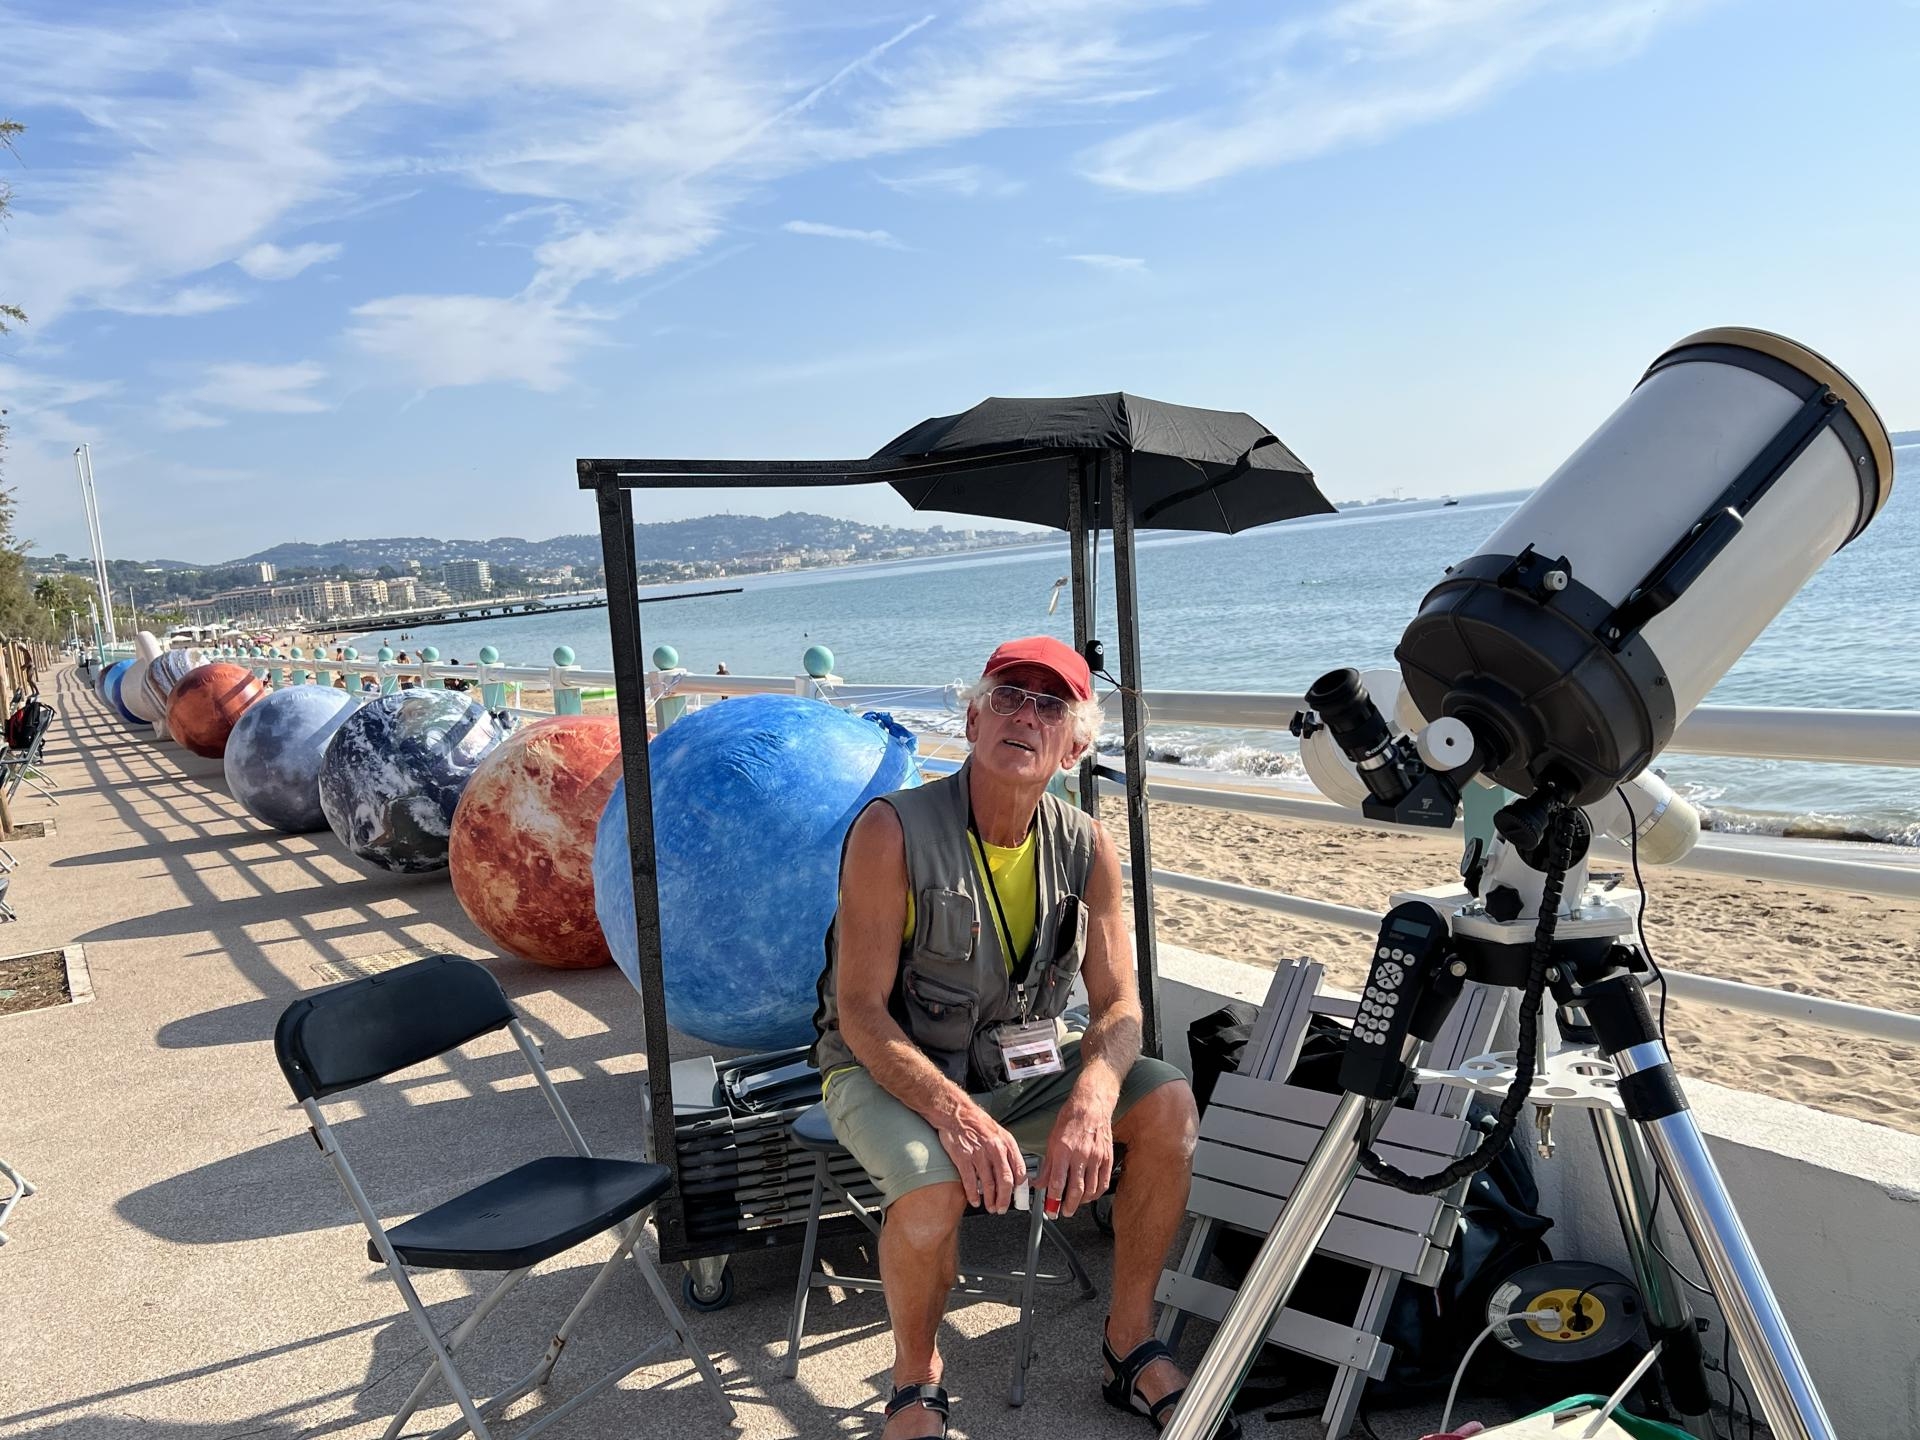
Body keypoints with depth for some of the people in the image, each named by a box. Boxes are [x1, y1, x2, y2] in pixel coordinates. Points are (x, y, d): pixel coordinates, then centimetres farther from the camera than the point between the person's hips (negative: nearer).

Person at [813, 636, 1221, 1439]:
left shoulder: (1086, 848, -6)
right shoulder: (893, 831, -20)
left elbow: (1118, 1004, -7)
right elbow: (861, 1014, -21)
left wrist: (1090, 1100, -29)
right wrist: (955, 1111, -36)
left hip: (1020, 1065, 5)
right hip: (887, 1070, -4)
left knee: (1168, 1104, -17)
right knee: (934, 1186, -34)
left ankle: (1130, 1348, 3)